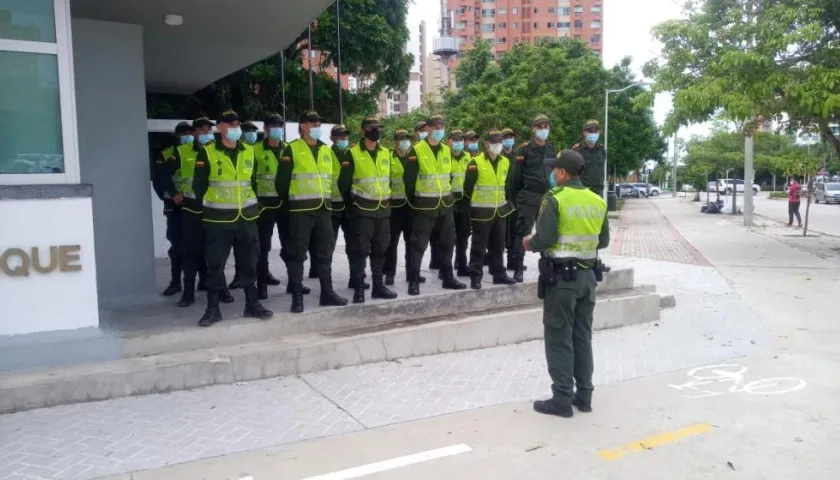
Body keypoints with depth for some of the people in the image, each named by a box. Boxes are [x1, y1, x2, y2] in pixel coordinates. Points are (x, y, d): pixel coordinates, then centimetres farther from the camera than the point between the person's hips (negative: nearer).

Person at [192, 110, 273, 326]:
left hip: (247, 217, 4)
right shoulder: (207, 153, -5)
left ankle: (252, 304, 19)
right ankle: (213, 308, 10)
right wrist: (210, 206, 4)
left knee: (249, 263, 9)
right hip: (218, 219, -4)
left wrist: (253, 204, 13)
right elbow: (199, 185, -1)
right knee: (215, 264, 1)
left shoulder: (249, 152, 8)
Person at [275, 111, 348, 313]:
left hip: (323, 209, 6)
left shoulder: (326, 150, 14)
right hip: (301, 210, -5)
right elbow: (281, 181, -3)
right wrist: (291, 200, 6)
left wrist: (327, 199, 15)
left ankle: (327, 293, 18)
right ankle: (297, 297, 4)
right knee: (296, 254, -1)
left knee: (325, 252, 10)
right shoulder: (292, 149, -3)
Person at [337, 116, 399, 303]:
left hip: (383, 210, 5)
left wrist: (387, 199, 16)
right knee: (360, 250, -4)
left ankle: (378, 285, 20)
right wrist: (352, 205, 1)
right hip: (362, 211, -5)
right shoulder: (352, 153, -6)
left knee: (380, 250, 11)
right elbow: (344, 183, -3)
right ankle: (358, 289, 3)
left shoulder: (386, 153, 11)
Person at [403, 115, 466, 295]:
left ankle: (448, 278, 22)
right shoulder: (417, 150, -9)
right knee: (418, 244, -4)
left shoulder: (447, 150, 9)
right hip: (425, 205, -6)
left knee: (447, 243, 11)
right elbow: (408, 178, -7)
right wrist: (413, 200, -2)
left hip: (445, 204, 6)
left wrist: (447, 195, 16)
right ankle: (414, 281, 1)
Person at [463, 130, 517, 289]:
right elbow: (468, 187, -6)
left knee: (498, 245, 13)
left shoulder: (505, 162, 7)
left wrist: (504, 200, 16)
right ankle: (475, 277, 5)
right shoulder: (476, 162, -11)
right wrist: (478, 200, 6)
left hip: (500, 210, 6)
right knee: (479, 245, -1)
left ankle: (499, 274, 23)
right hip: (482, 211, -6)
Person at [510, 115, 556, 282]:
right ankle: (518, 270, 2)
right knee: (522, 234, -3)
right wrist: (515, 198, -3)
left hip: (547, 197, 5)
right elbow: (515, 176, -3)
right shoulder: (524, 150, -4)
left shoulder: (551, 149, 12)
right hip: (528, 197, -5)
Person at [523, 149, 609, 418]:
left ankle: (562, 399, 7)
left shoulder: (555, 199, -13)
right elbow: (603, 241, 12)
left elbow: (544, 240, -19)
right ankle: (583, 395, 22)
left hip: (561, 276, -6)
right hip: (588, 275, 7)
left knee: (559, 339, 2)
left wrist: (530, 243, 1)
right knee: (582, 337, 14)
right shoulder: (597, 201, 7)